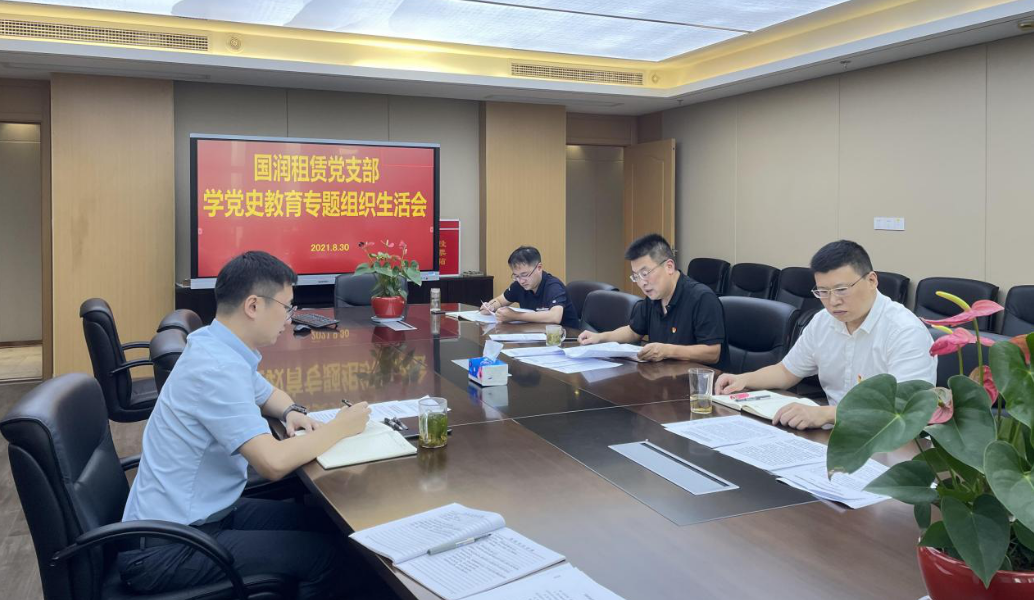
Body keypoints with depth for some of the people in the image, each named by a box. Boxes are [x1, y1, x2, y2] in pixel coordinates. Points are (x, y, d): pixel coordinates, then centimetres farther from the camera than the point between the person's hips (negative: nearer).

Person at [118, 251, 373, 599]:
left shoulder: (217, 347, 4)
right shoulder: (218, 367, -25)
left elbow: (267, 394, 25)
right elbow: (273, 462, -33)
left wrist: (292, 412, 2)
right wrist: (340, 428, -17)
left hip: (198, 514, 10)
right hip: (166, 548, -10)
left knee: (327, 525, 8)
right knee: (329, 556, -15)